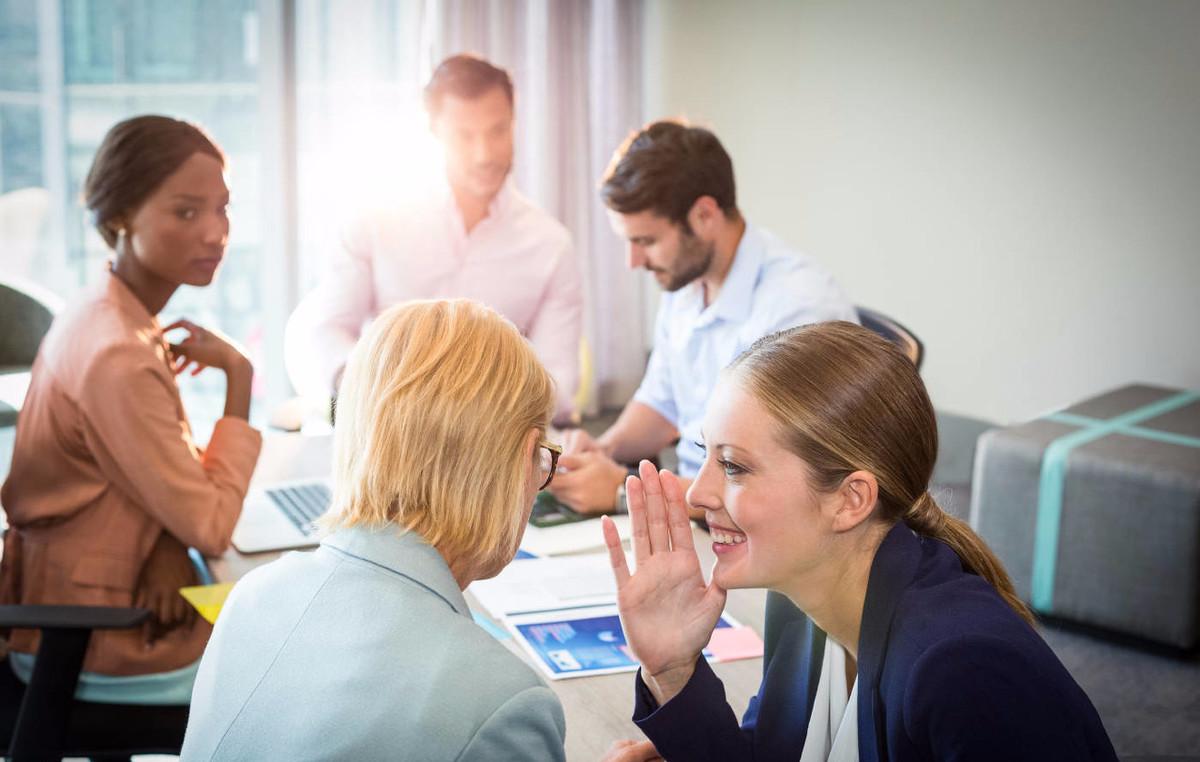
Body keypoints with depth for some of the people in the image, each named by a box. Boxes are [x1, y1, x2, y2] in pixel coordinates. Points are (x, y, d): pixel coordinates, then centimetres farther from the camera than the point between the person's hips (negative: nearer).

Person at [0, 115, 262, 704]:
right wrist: (238, 377, -17)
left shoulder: (108, 316, 3)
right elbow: (211, 529, -23)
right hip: (98, 652, -8)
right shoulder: (118, 357, -27)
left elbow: (179, 472, 6)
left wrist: (168, 552, -15)